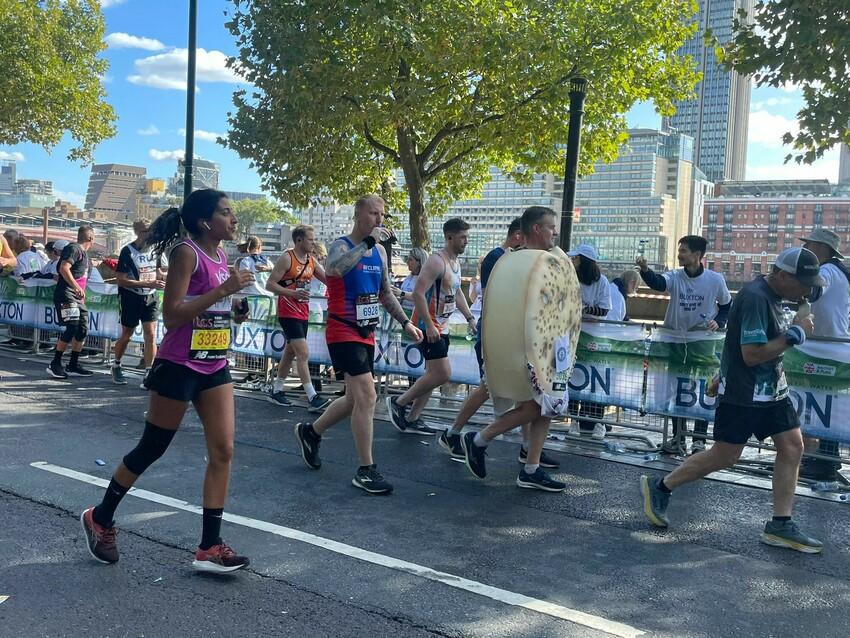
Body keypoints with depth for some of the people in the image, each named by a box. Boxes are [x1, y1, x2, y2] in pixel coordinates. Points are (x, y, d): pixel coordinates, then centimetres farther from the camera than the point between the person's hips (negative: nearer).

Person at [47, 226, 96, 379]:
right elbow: (64, 268, -24)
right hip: (66, 294, -10)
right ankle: (55, 365, -7)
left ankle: (73, 365, 15)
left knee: (83, 329, 7)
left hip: (77, 297, 10)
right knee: (72, 328, -15)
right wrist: (76, 287, -29)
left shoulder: (83, 252, 19)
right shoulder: (74, 249, -10)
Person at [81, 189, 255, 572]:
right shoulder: (187, 253, -14)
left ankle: (209, 547, 6)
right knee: (151, 449, 7)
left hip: (215, 367, 7)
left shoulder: (220, 256, 10)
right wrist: (223, 290, -25)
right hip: (180, 367, -7)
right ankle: (99, 518, 30)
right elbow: (172, 314, -22)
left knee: (223, 451, 0)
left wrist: (235, 310, 1)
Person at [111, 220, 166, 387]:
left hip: (150, 297, 4)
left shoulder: (154, 249, 4)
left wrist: (162, 279, -2)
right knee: (126, 335, 9)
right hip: (131, 297, -4)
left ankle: (148, 373, -3)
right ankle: (116, 366, 32)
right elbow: (121, 280, -18)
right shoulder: (128, 251, -13)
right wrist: (148, 284, -25)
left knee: (151, 334, -6)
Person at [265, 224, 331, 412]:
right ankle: (312, 398, -15)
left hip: (303, 313, 8)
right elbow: (270, 284, -15)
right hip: (288, 312, -8)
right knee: (303, 353, -14)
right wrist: (293, 293, -26)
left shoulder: (312, 261, 10)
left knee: (290, 352, 15)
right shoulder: (287, 258, -12)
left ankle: (276, 390, 28)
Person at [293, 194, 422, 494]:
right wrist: (367, 242, -32)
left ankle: (310, 432, 38)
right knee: (367, 397, -13)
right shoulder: (341, 246, -12)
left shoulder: (380, 252, 10)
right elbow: (333, 268, -37)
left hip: (367, 334, 8)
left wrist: (406, 322, 13)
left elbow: (385, 293, 20)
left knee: (356, 399, 16)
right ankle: (366, 471, -3)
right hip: (343, 333, -8)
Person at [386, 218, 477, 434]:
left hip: (441, 326, 10)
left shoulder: (456, 263, 13)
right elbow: (418, 294, -24)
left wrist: (469, 318, 17)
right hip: (428, 326, -10)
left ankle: (412, 419, 19)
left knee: (433, 374, 11)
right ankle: (398, 403, 2)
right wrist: (429, 326, -27)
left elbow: (457, 293, 27)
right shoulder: (436, 261, -18)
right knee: (443, 374, -13)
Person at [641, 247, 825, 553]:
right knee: (724, 456, -1)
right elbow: (752, 354, -26)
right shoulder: (755, 298, -22)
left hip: (771, 390, 9)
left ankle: (780, 525, 11)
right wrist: (796, 334, -18)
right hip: (743, 393, -9)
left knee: (792, 446, 3)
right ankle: (659, 487, 15)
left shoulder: (771, 296, 8)